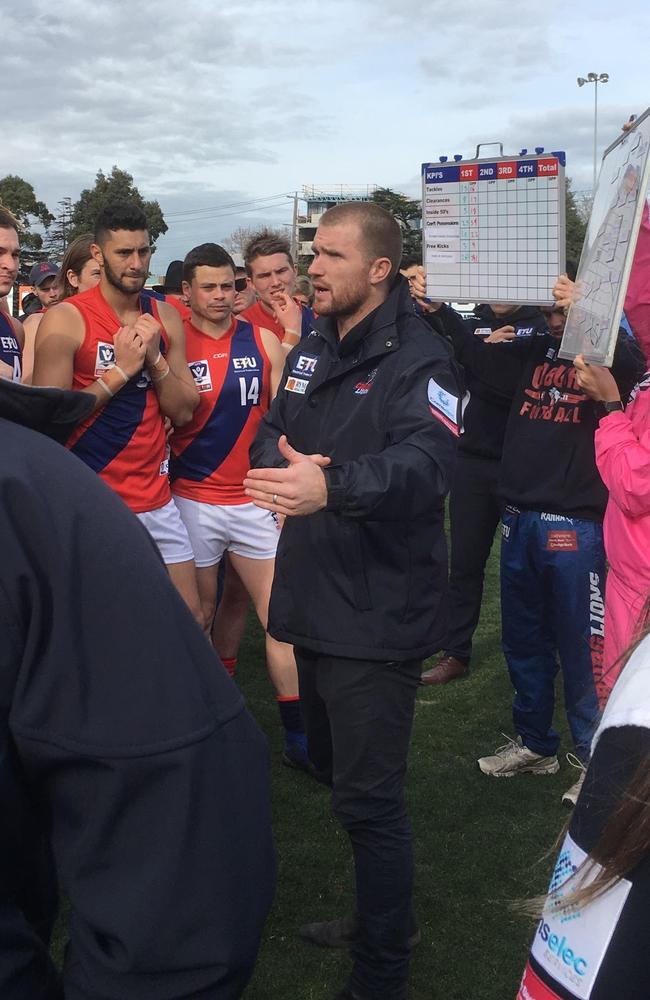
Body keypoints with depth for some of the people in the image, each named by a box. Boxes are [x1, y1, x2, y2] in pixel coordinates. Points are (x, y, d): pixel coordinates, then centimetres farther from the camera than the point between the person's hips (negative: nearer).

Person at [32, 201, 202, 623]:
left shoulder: (166, 317, 7)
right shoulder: (66, 319, -9)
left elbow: (184, 412, 6)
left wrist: (155, 360, -10)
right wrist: (120, 370, -16)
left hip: (156, 499, 5)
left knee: (192, 619, 10)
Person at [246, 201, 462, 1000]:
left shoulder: (417, 360, -14)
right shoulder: (311, 350, 13)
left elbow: (426, 464, -29)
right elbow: (270, 433, 13)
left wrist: (332, 487, -46)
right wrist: (284, 464, -11)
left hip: (378, 614, -9)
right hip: (314, 601, 9)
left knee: (367, 799, -2)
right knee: (333, 768, 22)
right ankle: (378, 915, 43)